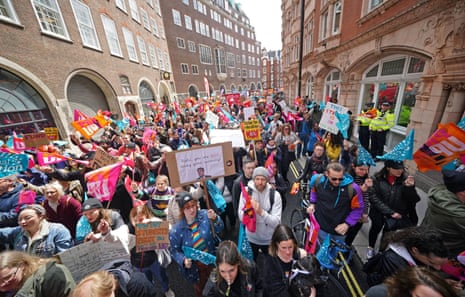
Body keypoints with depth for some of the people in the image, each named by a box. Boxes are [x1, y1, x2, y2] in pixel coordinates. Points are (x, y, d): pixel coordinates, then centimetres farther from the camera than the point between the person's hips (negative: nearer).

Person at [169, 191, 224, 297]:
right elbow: (174, 251, -7)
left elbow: (218, 230, -16)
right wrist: (183, 260, -23)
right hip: (194, 266, 0)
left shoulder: (205, 215, -20)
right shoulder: (176, 231, -19)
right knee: (200, 287, 27)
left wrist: (214, 219, -34)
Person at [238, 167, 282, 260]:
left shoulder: (275, 195, -19)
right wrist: (247, 209, -34)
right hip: (251, 238, 1)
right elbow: (241, 217, -15)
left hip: (269, 239, -1)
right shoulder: (246, 191, -16)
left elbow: (276, 222, -23)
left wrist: (261, 212, -38)